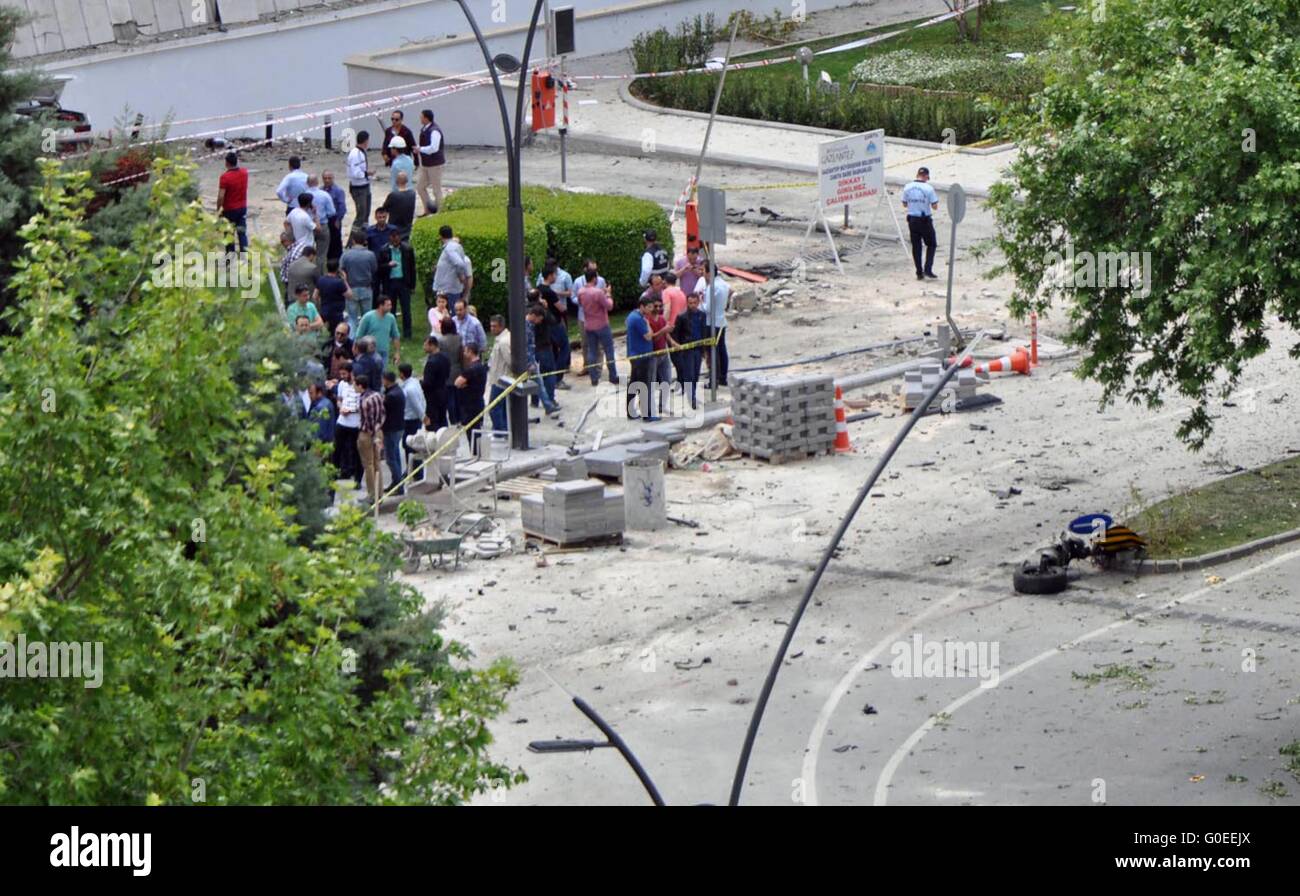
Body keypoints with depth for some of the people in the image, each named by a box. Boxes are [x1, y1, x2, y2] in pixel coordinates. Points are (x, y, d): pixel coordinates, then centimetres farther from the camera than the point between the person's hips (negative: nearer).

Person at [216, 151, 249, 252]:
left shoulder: (225, 177, -20)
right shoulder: (244, 173, -4)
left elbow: (221, 196, -19)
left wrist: (218, 210, -7)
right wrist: (236, 157, 19)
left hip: (229, 209, -5)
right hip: (242, 208, 5)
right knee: (242, 233, 7)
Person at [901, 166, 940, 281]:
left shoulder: (907, 188, -1)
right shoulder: (928, 188, -13)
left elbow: (904, 204, 8)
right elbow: (935, 206, -12)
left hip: (912, 220, 4)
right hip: (925, 220, -4)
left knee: (916, 246, 11)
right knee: (931, 244, 10)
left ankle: (919, 273, 12)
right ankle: (927, 270, -1)